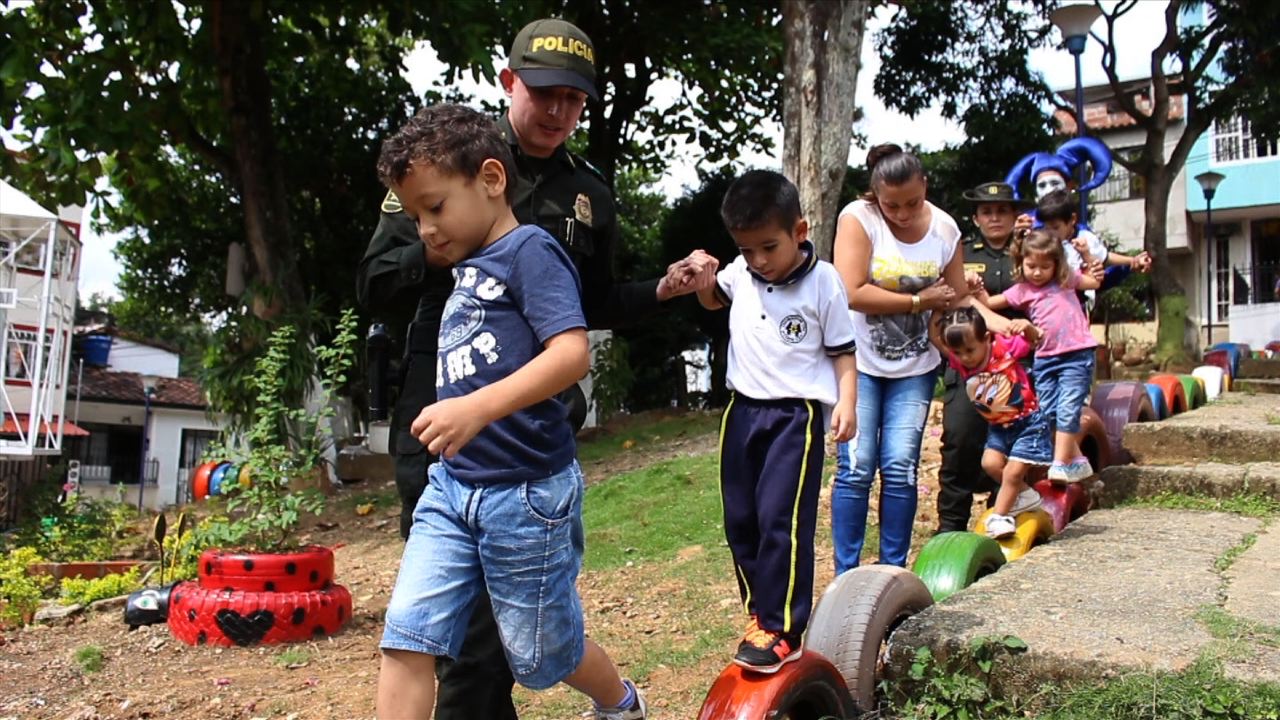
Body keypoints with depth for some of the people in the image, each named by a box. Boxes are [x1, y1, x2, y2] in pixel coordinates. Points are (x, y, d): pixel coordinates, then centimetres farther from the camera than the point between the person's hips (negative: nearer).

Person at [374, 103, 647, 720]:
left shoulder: (529, 249, -12)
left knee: (542, 654, 12)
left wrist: (478, 408, -36)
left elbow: (572, 352, -26)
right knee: (406, 639, -2)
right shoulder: (467, 269, 13)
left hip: (526, 492, -7)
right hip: (452, 486, 7)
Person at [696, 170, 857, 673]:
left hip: (796, 414, -6)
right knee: (740, 519, 11)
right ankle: (760, 611, 26)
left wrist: (846, 401, -15)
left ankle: (781, 631, -6)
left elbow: (842, 351, -2)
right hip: (743, 409, 6)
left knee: (781, 518, -13)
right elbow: (713, 300, 24)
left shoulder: (822, 281, -9)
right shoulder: (740, 273, 3)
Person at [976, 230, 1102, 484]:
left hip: (1077, 356, -3)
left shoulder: (1066, 278, 9)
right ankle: (1076, 459, 15)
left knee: (1067, 410, -12)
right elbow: (989, 302, 9)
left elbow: (1095, 282, 22)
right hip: (1045, 359, 3)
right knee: (1048, 413, 3)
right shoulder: (1021, 291, 9)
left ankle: (1061, 464, -10)